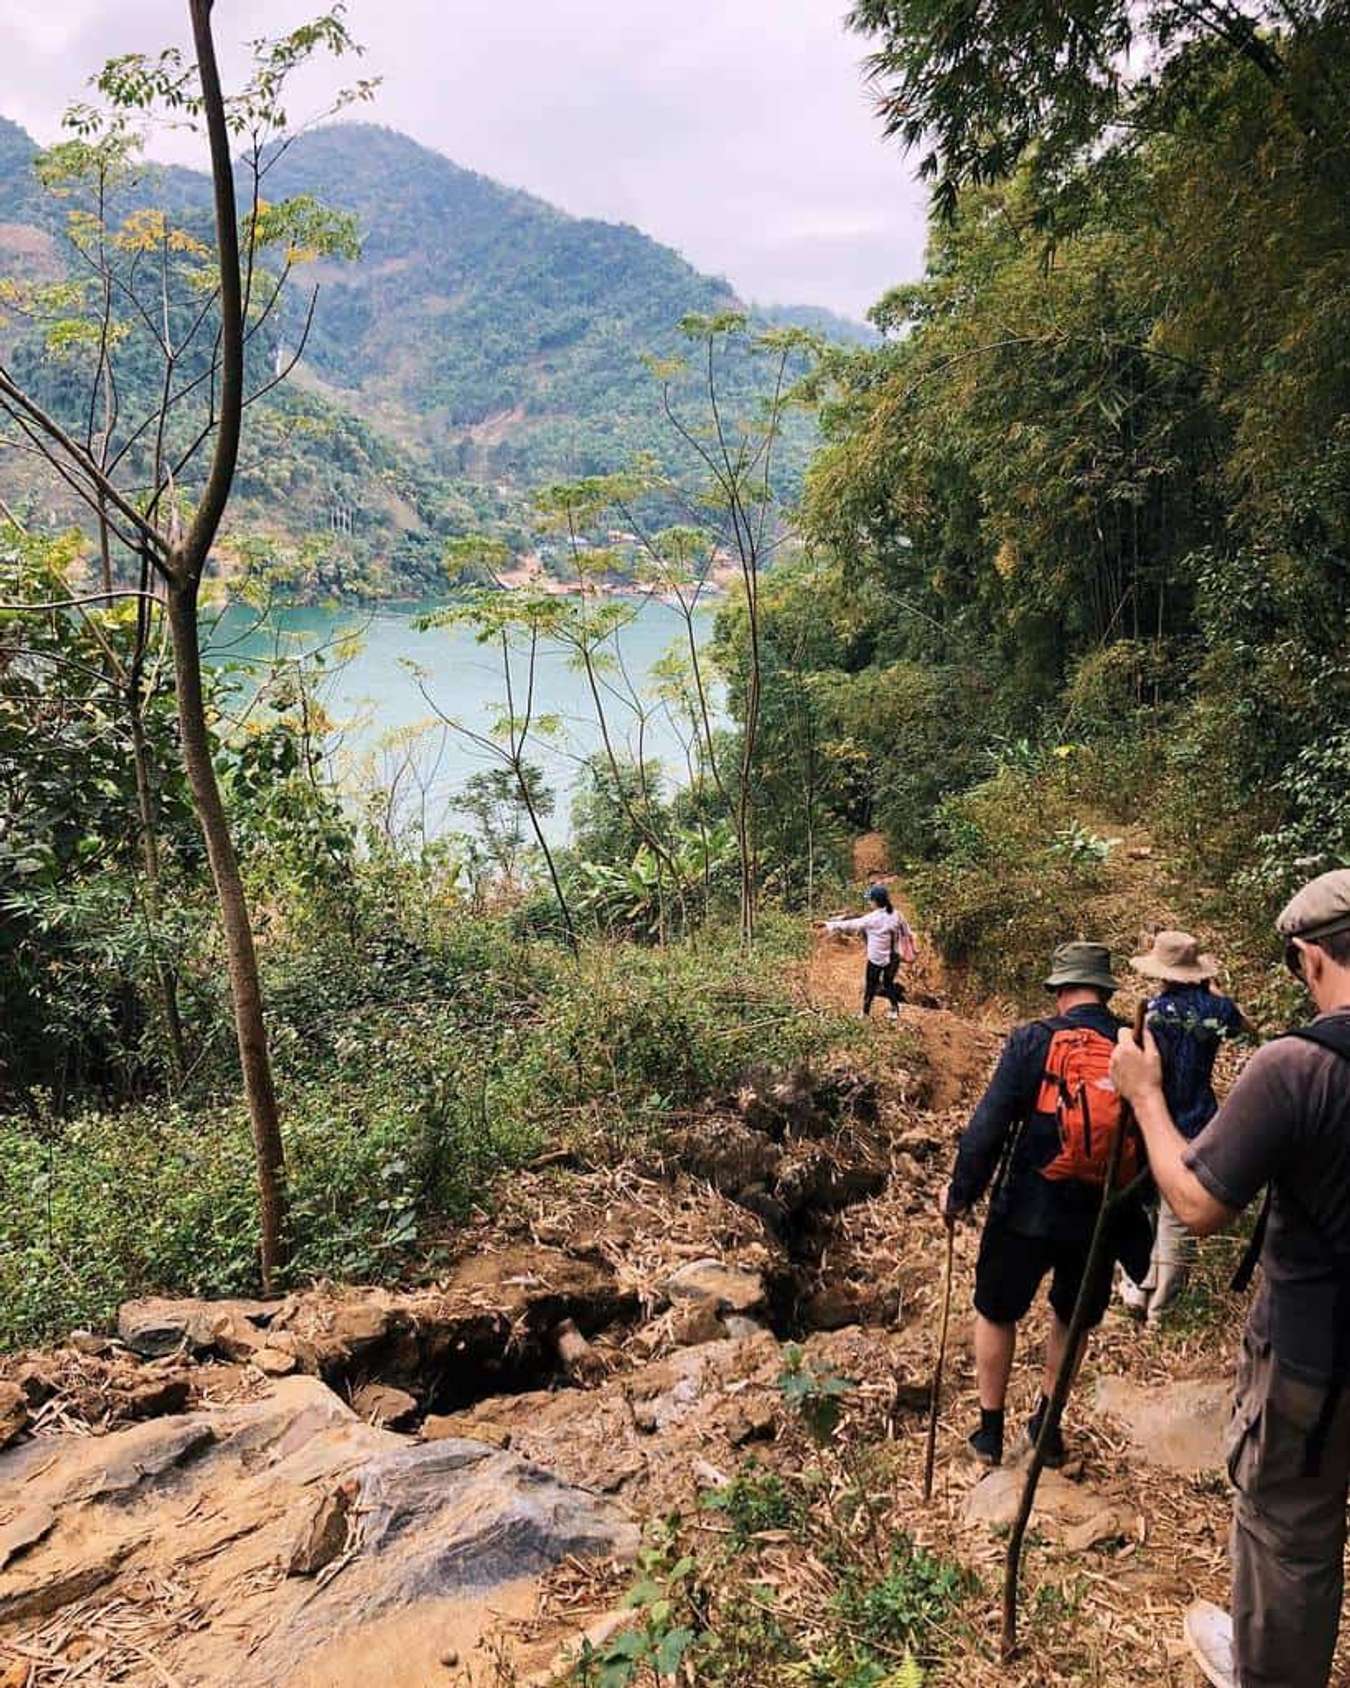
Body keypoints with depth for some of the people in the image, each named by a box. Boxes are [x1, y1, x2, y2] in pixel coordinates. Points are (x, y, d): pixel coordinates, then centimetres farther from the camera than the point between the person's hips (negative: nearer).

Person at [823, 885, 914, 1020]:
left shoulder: (871, 919, -19)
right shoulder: (896, 915, -5)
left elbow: (851, 925, -14)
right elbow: (907, 934, 6)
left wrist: (832, 925, -6)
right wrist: (911, 949, 20)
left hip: (876, 959, -4)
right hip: (894, 957, 5)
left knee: (870, 986, 12)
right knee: (889, 983, 23)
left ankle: (866, 1013, 23)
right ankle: (894, 1010, 27)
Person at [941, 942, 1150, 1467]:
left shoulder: (1033, 1041, -14)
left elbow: (987, 1126, -15)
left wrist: (960, 1194, -2)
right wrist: (1131, 1223, 17)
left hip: (1026, 1211, -3)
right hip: (1100, 1220, 3)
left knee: (996, 1313, 19)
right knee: (1071, 1318, 26)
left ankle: (990, 1429, 29)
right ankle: (1047, 1423, 37)